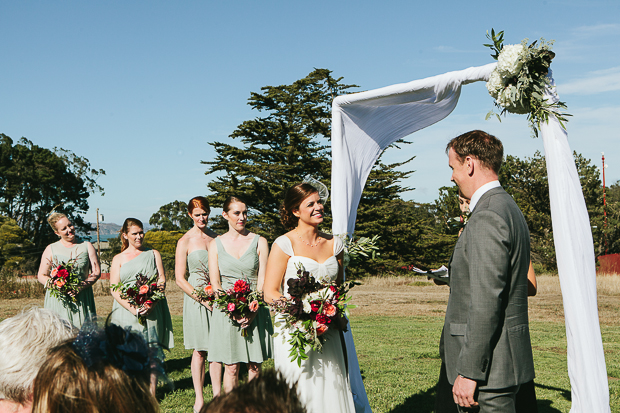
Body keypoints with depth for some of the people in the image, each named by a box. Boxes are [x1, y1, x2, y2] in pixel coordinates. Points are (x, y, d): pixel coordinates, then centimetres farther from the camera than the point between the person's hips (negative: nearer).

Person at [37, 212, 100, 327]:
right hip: (58, 299, 0)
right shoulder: (51, 249, 8)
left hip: (82, 299, 1)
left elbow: (96, 272, 5)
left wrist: (82, 287, -13)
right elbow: (41, 276, 7)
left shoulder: (86, 246, 9)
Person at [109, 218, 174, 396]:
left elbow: (162, 281, 5)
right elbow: (114, 290, 2)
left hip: (152, 311, 1)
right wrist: (132, 309, -14)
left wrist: (151, 304, -12)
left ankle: (151, 393, 1)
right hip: (127, 311, -1)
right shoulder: (118, 259, 11)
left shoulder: (153, 254, 15)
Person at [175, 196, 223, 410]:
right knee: (199, 350, 2)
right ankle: (199, 399, 10)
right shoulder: (185, 242, -3)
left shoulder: (216, 238, 10)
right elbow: (180, 279, -5)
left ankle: (218, 395, 14)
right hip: (195, 297, -4)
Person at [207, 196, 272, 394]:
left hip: (255, 310, 0)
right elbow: (215, 283, 1)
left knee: (254, 366, 3)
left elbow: (262, 280, 0)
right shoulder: (216, 244, 6)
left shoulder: (259, 242, 5)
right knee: (231, 367, -1)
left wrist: (252, 310, -14)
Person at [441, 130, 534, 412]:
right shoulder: (509, 208, 14)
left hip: (490, 364, -10)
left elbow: (486, 301, -24)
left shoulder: (487, 218, -19)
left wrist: (468, 372, -21)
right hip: (504, 358, 10)